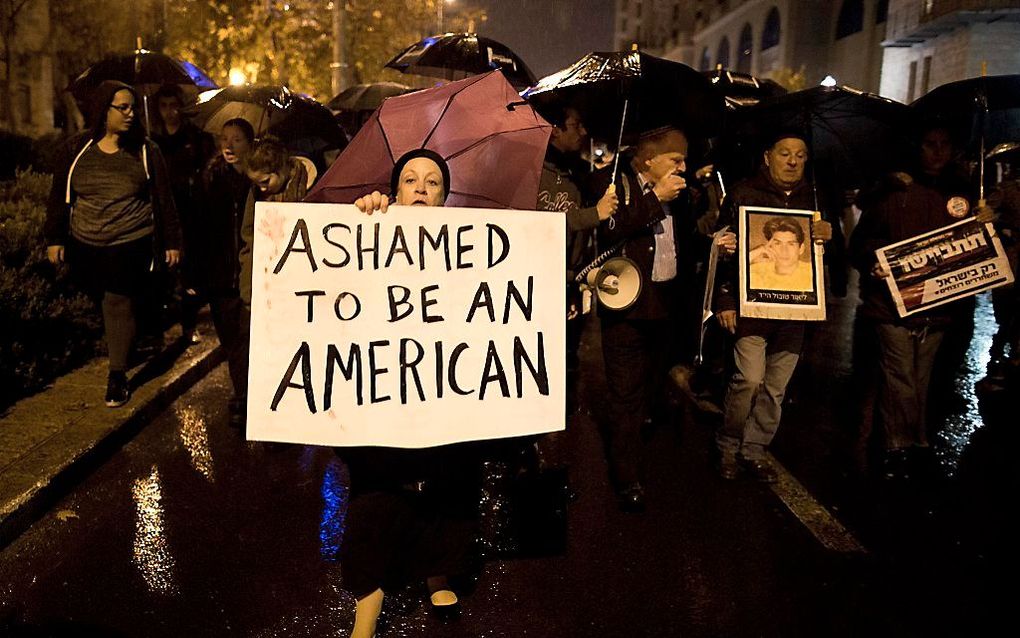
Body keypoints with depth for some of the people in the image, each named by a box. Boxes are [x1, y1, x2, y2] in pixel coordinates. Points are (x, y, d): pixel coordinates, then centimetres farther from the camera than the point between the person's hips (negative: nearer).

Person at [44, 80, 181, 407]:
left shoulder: (145, 152, -2)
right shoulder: (78, 150, 2)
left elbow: (163, 199, 1)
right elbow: (59, 196, 9)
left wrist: (171, 242, 0)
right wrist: (54, 238, 8)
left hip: (130, 246, -3)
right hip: (85, 246, 3)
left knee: (119, 307, -5)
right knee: (103, 303, 8)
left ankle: (117, 376, 5)